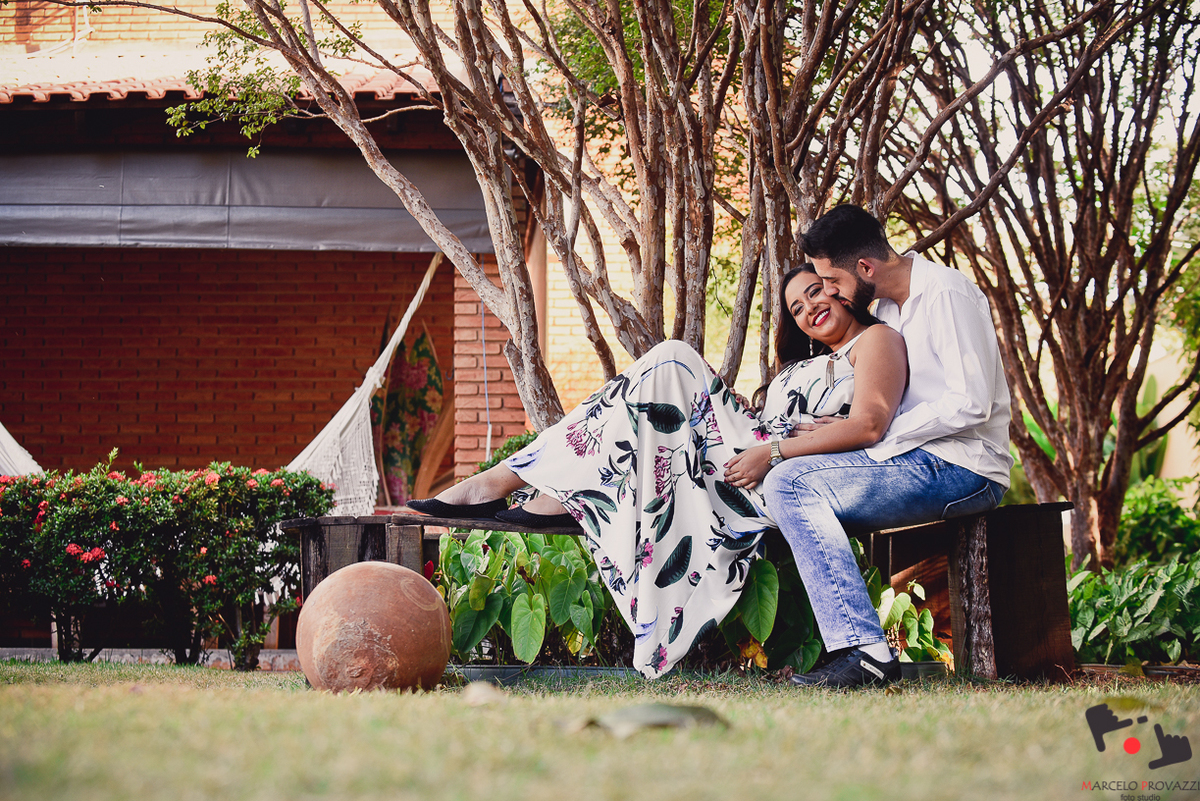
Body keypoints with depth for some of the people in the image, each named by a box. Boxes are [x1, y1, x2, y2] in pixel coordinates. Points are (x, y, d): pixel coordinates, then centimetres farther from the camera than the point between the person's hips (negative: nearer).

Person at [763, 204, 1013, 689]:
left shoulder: (946, 294, -12)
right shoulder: (889, 306, 18)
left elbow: (970, 405, -19)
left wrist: (876, 434, -14)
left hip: (962, 468, -10)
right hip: (925, 464, 10)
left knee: (788, 484, -19)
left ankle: (865, 651, -27)